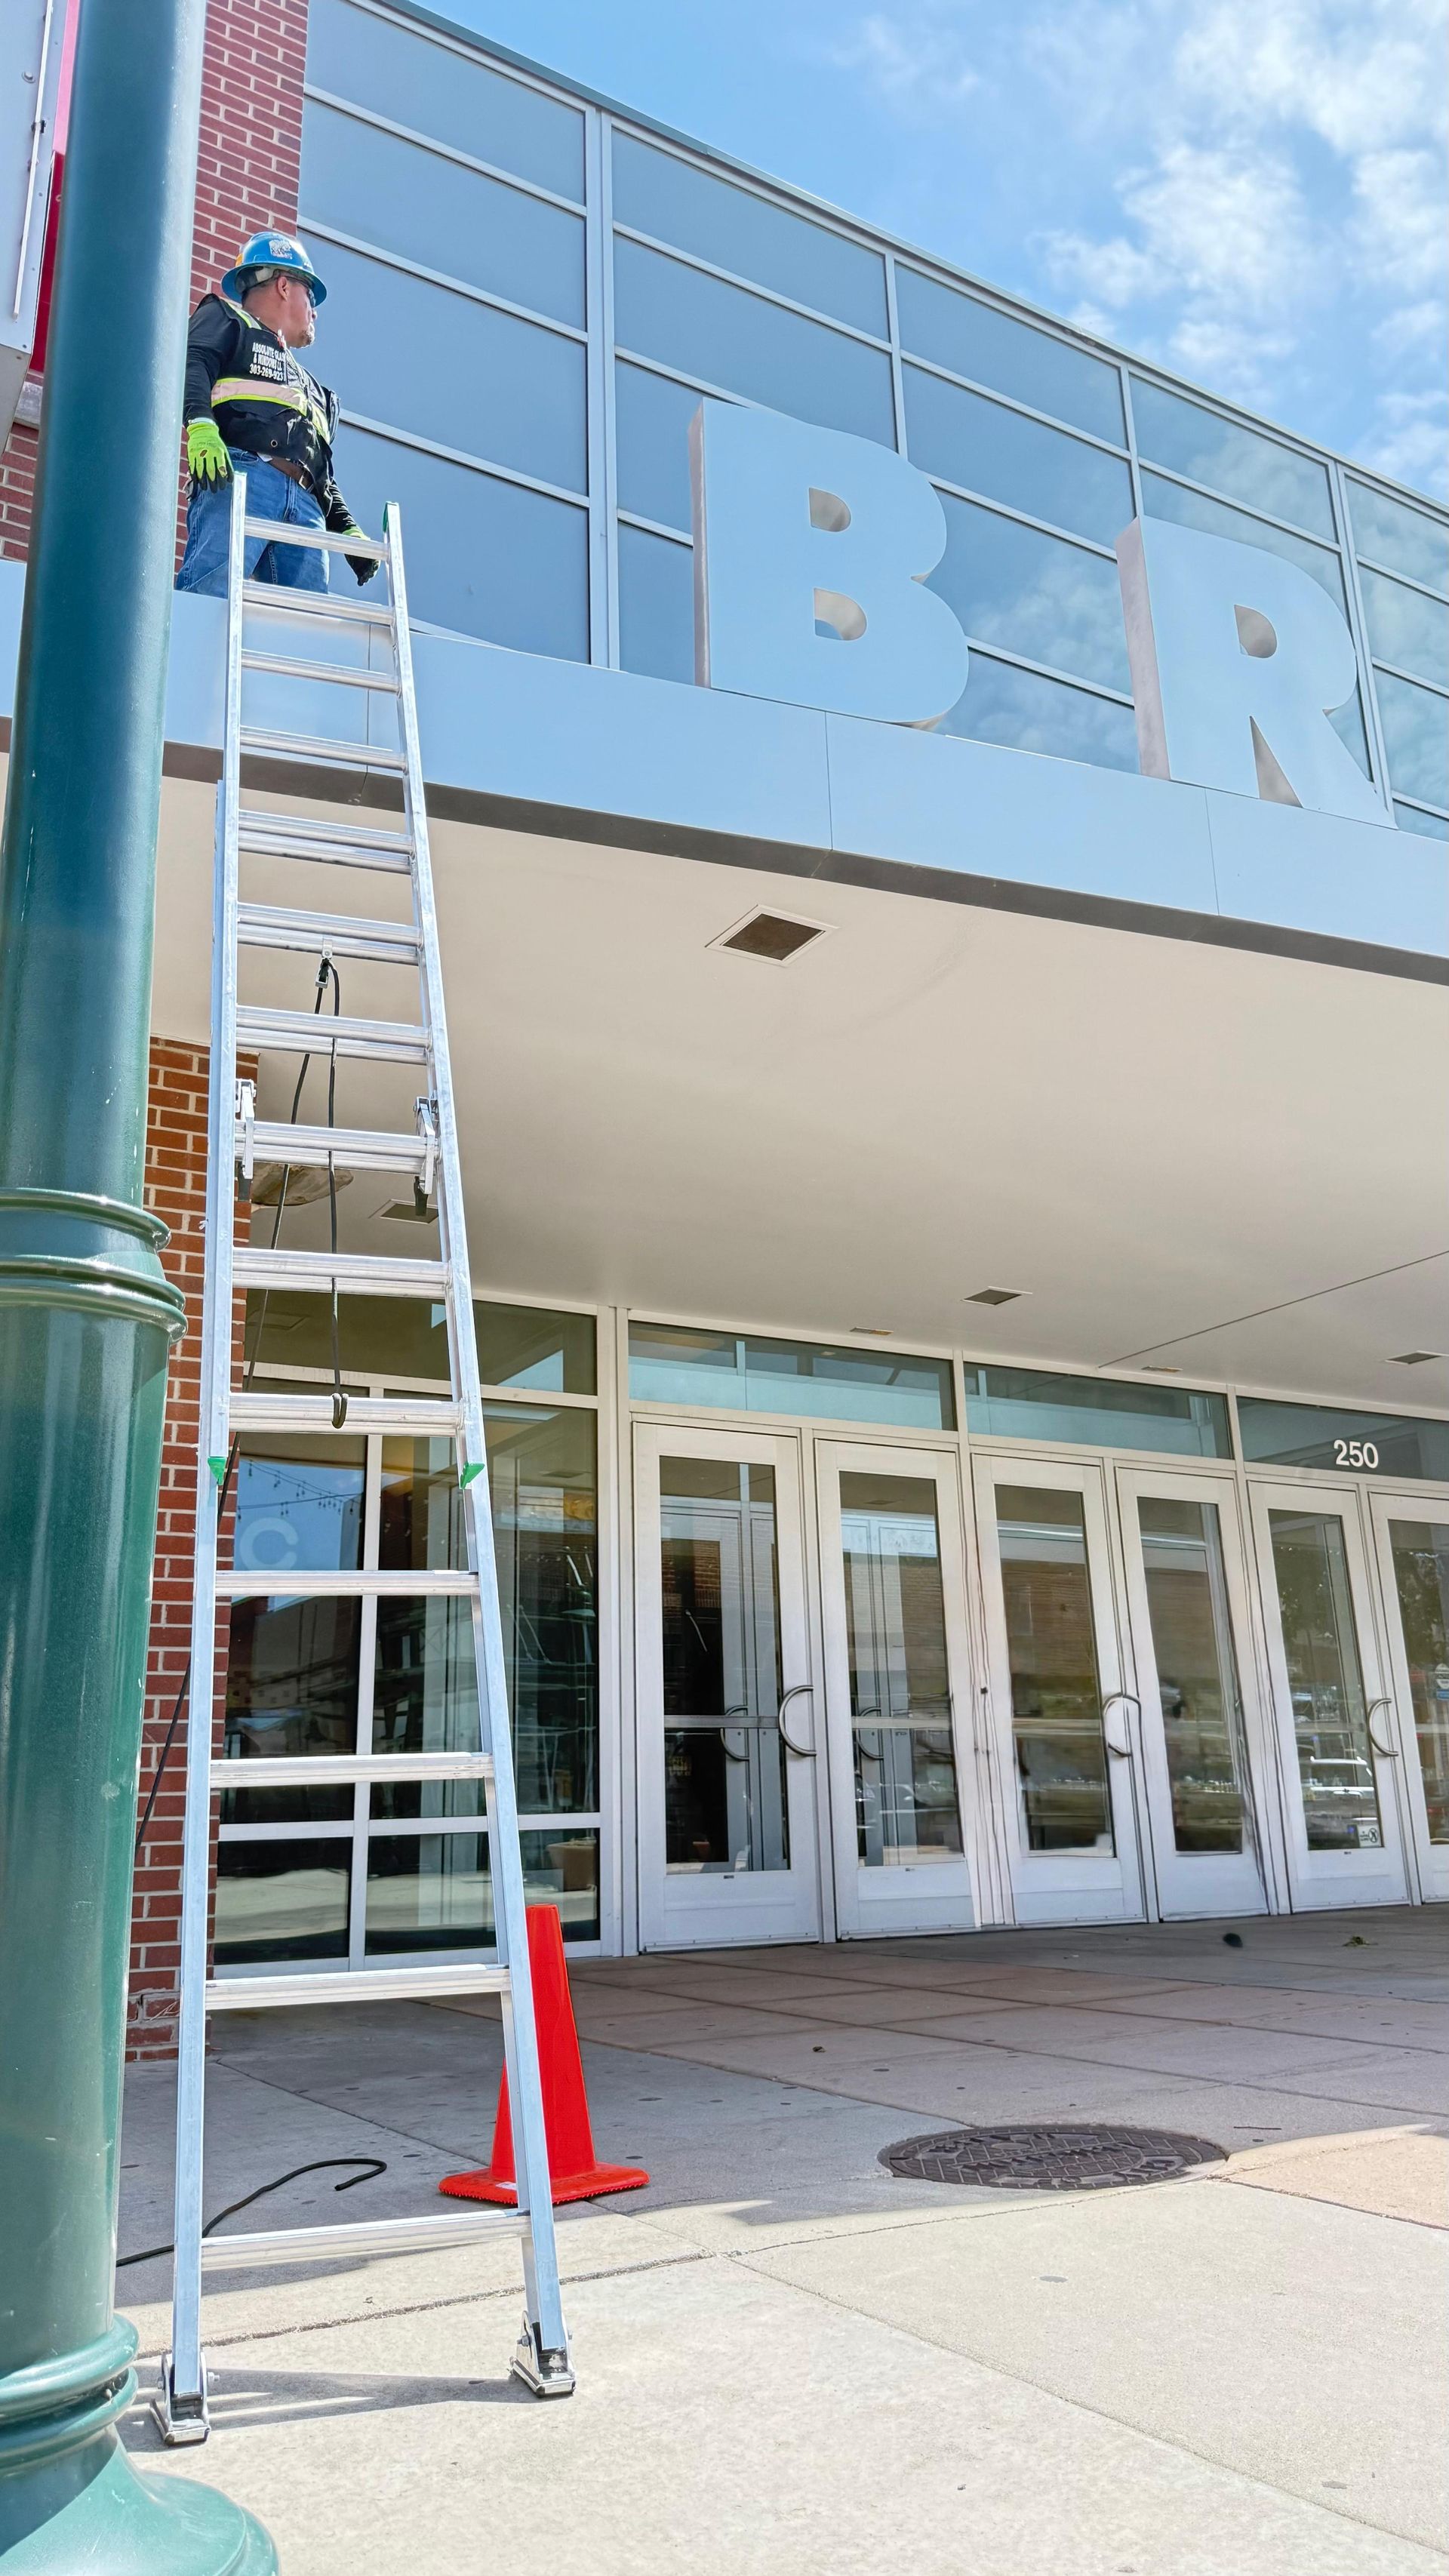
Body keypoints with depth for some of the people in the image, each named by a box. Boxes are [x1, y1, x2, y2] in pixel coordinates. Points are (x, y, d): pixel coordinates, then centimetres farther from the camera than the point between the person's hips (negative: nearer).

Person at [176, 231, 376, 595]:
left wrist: (347, 529, 19)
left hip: (305, 504, 6)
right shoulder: (227, 319, 24)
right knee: (207, 594, -28)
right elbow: (192, 364, 3)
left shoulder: (310, 386, 42)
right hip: (240, 475, -6)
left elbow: (323, 474, 37)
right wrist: (201, 427, -18)